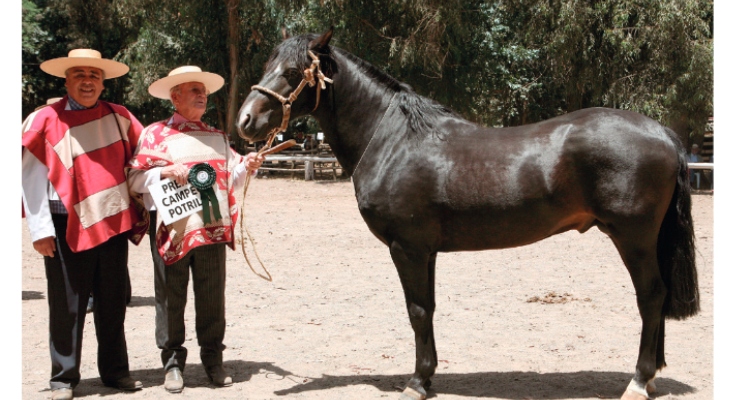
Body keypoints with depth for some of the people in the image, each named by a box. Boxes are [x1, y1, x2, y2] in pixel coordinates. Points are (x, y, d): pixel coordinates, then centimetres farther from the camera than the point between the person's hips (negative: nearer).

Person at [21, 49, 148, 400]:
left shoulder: (120, 118, 7)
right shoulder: (44, 121, -1)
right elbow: (31, 177, -3)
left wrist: (143, 214, 7)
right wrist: (40, 229, -7)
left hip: (114, 223, 3)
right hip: (68, 226, -3)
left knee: (113, 303, 11)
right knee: (67, 305, 2)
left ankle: (115, 371, 23)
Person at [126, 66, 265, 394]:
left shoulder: (217, 137, 16)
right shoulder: (155, 134, 3)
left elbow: (229, 179, 20)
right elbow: (134, 180, -1)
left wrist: (246, 167, 1)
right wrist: (164, 171, -16)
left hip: (213, 230, 4)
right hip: (171, 231, -3)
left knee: (212, 298, 7)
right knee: (171, 298, 2)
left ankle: (213, 360, 17)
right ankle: (172, 361, 12)